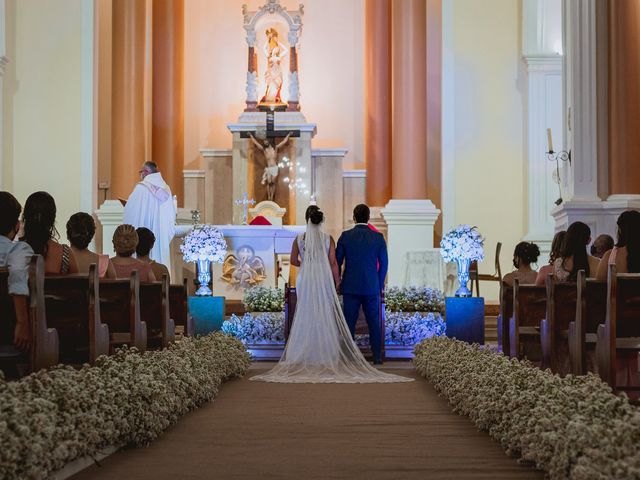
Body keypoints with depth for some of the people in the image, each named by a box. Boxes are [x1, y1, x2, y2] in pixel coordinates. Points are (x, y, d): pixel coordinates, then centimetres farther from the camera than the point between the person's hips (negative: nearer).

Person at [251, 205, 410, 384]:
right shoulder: (328, 239, -4)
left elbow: (294, 260, 8)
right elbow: (333, 263, -5)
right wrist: (337, 282, 4)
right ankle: (326, 355, 4)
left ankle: (304, 355, 5)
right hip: (324, 280, 0)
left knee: (306, 317, 5)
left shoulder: (299, 239, -2)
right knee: (325, 317, 4)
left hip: (306, 280, 0)